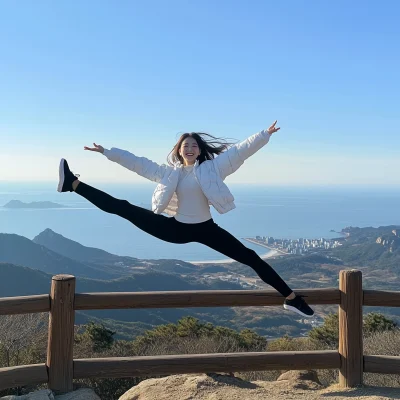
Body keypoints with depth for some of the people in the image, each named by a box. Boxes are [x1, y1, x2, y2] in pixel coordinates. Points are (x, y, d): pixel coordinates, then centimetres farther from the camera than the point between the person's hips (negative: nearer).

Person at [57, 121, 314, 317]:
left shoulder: (212, 167, -5)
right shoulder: (169, 171, 3)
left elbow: (240, 150, -11)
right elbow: (138, 162, 6)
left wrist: (265, 134, -20)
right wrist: (107, 152, 5)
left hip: (206, 229, -1)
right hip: (177, 229, 2)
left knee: (250, 258, -7)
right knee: (122, 208, -4)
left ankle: (291, 298, 2)